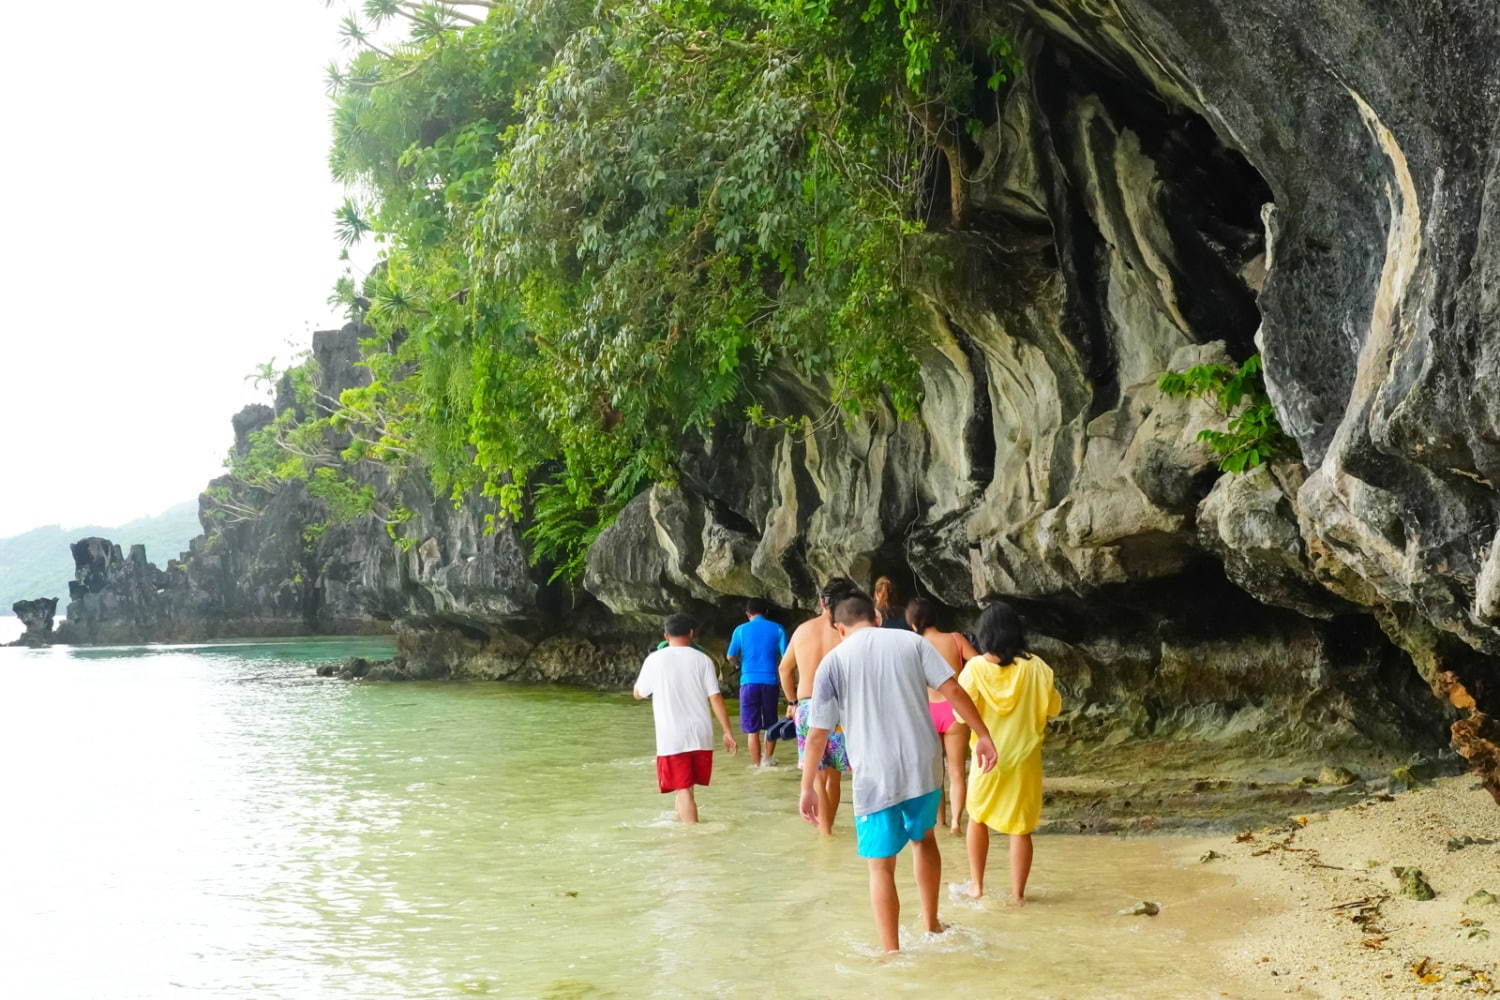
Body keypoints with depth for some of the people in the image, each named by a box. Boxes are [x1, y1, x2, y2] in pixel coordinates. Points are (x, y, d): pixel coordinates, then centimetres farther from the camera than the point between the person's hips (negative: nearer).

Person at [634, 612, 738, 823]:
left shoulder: (655, 660, -2)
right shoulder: (702, 660, 1)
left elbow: (638, 694, 10)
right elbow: (715, 698, -3)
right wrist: (727, 732, 2)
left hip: (671, 737, -2)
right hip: (701, 735, 2)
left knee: (684, 789, -2)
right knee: (685, 787, 20)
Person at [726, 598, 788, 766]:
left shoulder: (741, 630, 1)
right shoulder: (777, 629, 2)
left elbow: (731, 657, 7)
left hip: (749, 682, -1)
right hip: (771, 681, 1)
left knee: (752, 729, 2)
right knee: (770, 724, 20)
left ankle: (756, 765, 2)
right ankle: (768, 758, 27)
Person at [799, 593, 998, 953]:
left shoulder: (833, 661, 1)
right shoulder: (911, 641, 5)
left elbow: (817, 734, 0)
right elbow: (953, 690, -3)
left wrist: (808, 787, 7)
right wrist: (983, 736, 3)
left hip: (874, 778, -3)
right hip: (924, 767, 3)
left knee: (881, 866, 7)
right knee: (924, 838, 27)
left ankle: (892, 953, 10)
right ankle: (931, 924, 38)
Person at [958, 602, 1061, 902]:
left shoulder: (975, 668, -11)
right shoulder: (1034, 667, -8)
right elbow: (1053, 707, 0)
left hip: (988, 756, 0)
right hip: (1025, 756, 0)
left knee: (978, 817, 21)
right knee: (1020, 827, 9)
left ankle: (976, 884, 25)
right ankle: (1017, 893, 12)